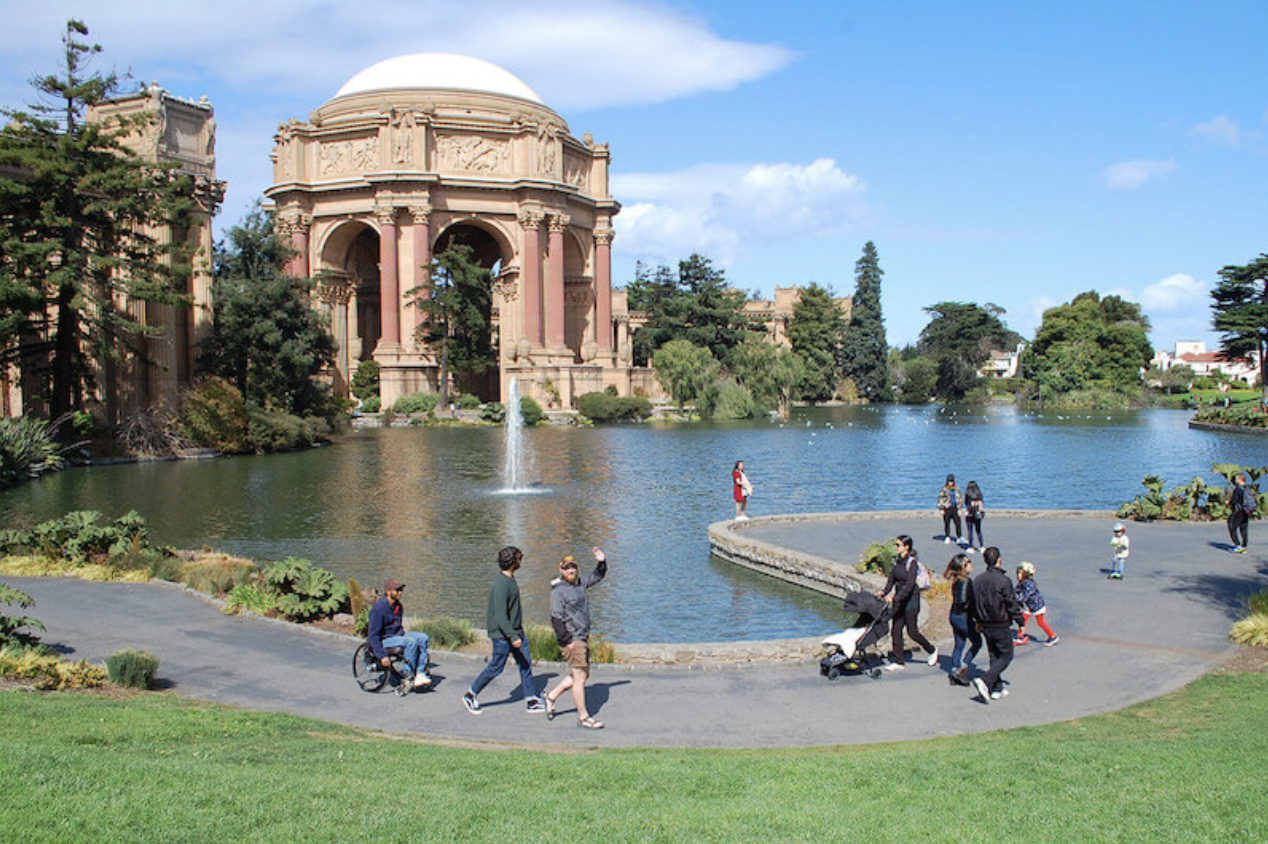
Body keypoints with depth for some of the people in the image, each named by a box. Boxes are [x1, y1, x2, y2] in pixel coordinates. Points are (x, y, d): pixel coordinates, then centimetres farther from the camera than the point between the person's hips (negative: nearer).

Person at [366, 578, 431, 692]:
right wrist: (382, 656, -26)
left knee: (423, 638, -13)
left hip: (397, 635, 8)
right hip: (384, 640, -8)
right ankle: (407, 677, -21)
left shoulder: (398, 606, 10)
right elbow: (373, 635, -20)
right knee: (411, 641, -30)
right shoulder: (378, 609, -17)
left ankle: (420, 674, -17)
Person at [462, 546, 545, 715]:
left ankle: (531, 700, 11)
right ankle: (470, 695, 19)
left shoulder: (510, 579, 7)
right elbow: (500, 616, -27)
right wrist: (513, 637, -29)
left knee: (525, 664, 6)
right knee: (496, 667, 2)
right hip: (502, 634, -9)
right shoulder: (500, 584, -24)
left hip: (516, 631, 9)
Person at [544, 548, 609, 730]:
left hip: (583, 638, 9)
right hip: (571, 640, -9)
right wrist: (568, 641, -19)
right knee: (579, 678, -4)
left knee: (581, 675, 17)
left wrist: (601, 561, 6)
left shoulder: (579, 583, 10)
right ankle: (583, 718, 4)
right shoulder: (558, 591, -14)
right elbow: (556, 619, -18)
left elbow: (597, 576, 25)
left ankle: (552, 696, 31)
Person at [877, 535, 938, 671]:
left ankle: (932, 651, 25)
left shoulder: (912, 563, -17)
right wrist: (884, 592, -9)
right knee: (896, 630, 4)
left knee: (912, 631, 1)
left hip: (911, 600, -7)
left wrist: (896, 598, -29)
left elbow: (909, 585, -23)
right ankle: (897, 662, 9)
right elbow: (891, 580, 8)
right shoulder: (897, 561, 6)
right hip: (899, 600, 7)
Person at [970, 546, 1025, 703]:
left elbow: (975, 603, 11)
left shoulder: (978, 580, 2)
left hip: (985, 625, 6)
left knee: (994, 656, 17)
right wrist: (1020, 622, -1)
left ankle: (997, 689, 19)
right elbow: (1012, 604, -14)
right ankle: (985, 681, -12)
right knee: (1006, 656, 5)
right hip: (1001, 626, -6)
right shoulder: (1003, 580, -18)